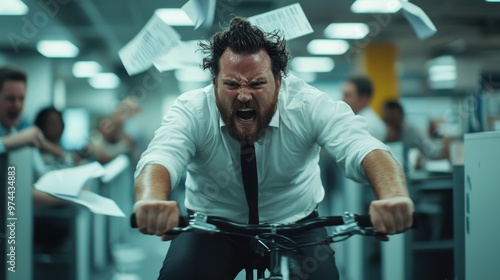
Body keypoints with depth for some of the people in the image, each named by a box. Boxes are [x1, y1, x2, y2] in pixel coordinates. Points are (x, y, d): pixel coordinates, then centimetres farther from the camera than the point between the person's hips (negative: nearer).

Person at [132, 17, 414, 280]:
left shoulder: (308, 104, -21)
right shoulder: (192, 110, -20)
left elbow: (365, 149, -37)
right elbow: (159, 159, -39)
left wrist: (393, 196, -60)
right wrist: (152, 201, -65)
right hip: (213, 227, 0)